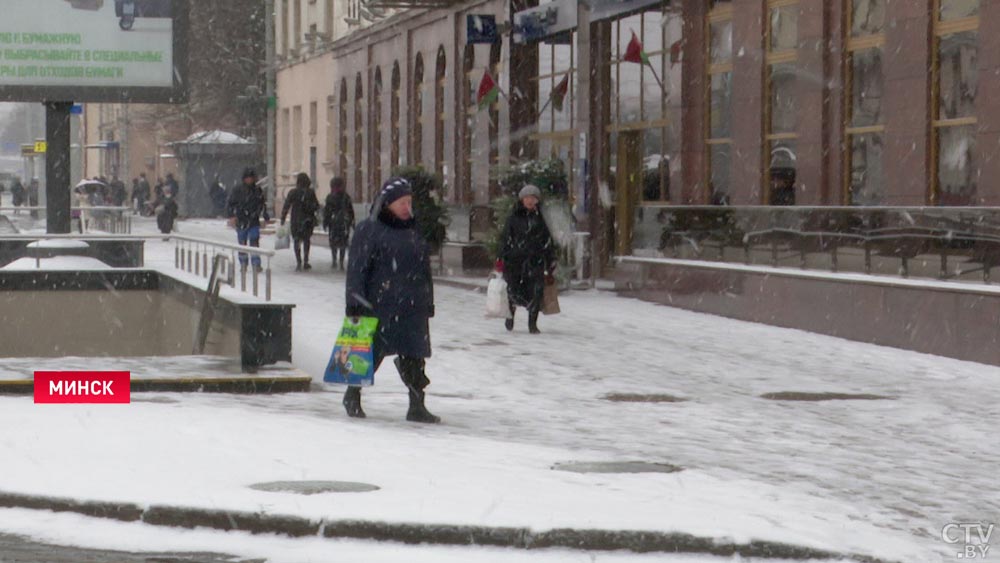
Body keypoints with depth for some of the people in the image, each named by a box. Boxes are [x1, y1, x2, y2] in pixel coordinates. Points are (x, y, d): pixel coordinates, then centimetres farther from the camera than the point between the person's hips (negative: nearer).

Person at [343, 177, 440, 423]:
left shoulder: (414, 232, 15)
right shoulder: (369, 230, -5)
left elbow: (424, 269, 22)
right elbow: (356, 269, -8)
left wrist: (428, 302, 21)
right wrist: (355, 302, -14)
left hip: (413, 308, 5)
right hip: (379, 307, -5)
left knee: (415, 357, 2)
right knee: (371, 354, 4)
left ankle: (417, 405, 6)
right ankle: (352, 395, 25)